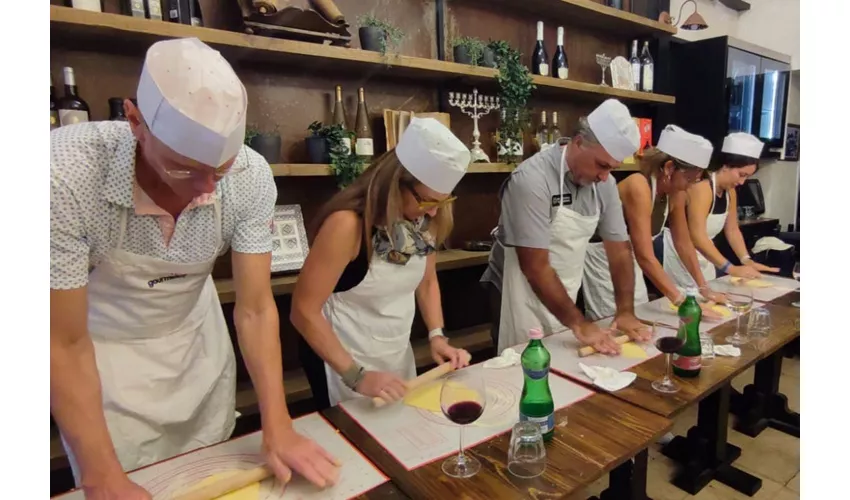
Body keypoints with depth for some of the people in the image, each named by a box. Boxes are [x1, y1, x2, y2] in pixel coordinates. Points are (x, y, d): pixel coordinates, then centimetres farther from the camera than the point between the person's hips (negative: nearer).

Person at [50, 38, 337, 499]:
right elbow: (65, 344, -23)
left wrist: (278, 428, -22)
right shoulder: (65, 175, -33)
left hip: (198, 338, 3)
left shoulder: (251, 177, -25)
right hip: (103, 353, -2)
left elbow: (255, 308, -18)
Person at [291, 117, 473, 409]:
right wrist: (356, 376, -25)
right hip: (344, 359, -5)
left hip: (399, 353, 6)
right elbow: (304, 311, -23)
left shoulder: (427, 218, -10)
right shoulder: (349, 223, -28)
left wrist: (437, 336, -8)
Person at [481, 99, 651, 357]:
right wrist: (579, 324, -21)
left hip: (564, 301, 6)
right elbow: (535, 267, -25)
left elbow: (620, 249, 3)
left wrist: (625, 312, -6)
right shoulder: (533, 179, -24)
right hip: (524, 302, -6)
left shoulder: (605, 184, -3)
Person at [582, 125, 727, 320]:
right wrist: (682, 301, -32)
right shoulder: (639, 187, -28)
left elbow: (683, 242, 7)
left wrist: (704, 288, 5)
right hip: (603, 260, -8)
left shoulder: (674, 193, -4)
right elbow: (645, 257, -32)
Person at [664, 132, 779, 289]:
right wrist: (731, 269, -28)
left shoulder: (730, 192, 6)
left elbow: (732, 230, 12)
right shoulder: (702, 188, -21)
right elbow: (697, 237, -28)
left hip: (702, 257, 9)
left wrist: (747, 261, -1)